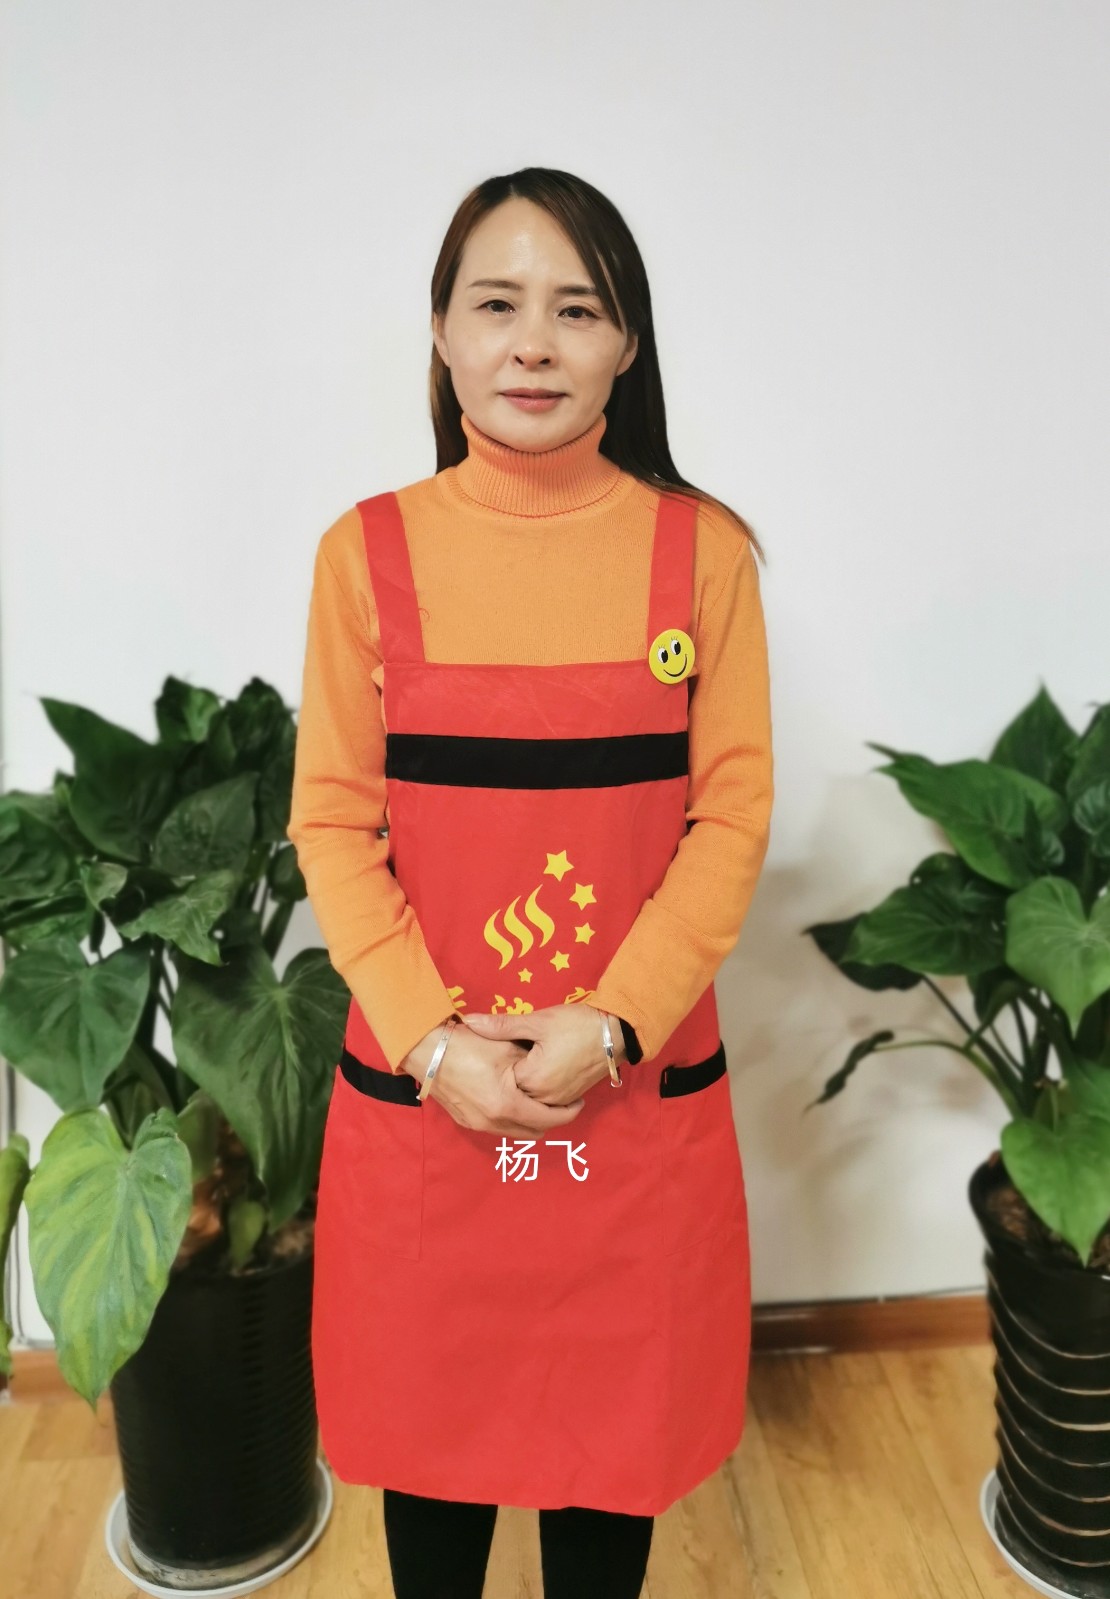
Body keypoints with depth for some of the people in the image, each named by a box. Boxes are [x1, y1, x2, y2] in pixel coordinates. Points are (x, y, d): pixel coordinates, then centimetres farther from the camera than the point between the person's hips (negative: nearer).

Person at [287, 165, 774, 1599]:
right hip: (420, 1089, 1)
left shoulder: (701, 547, -2)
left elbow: (732, 812, -3)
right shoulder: (369, 548, -2)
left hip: (637, 1089, 0)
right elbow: (332, 823, -2)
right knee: (429, 1418, 18)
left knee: (616, 1417, 17)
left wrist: (613, 1023, -12)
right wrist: (435, 1038, -11)